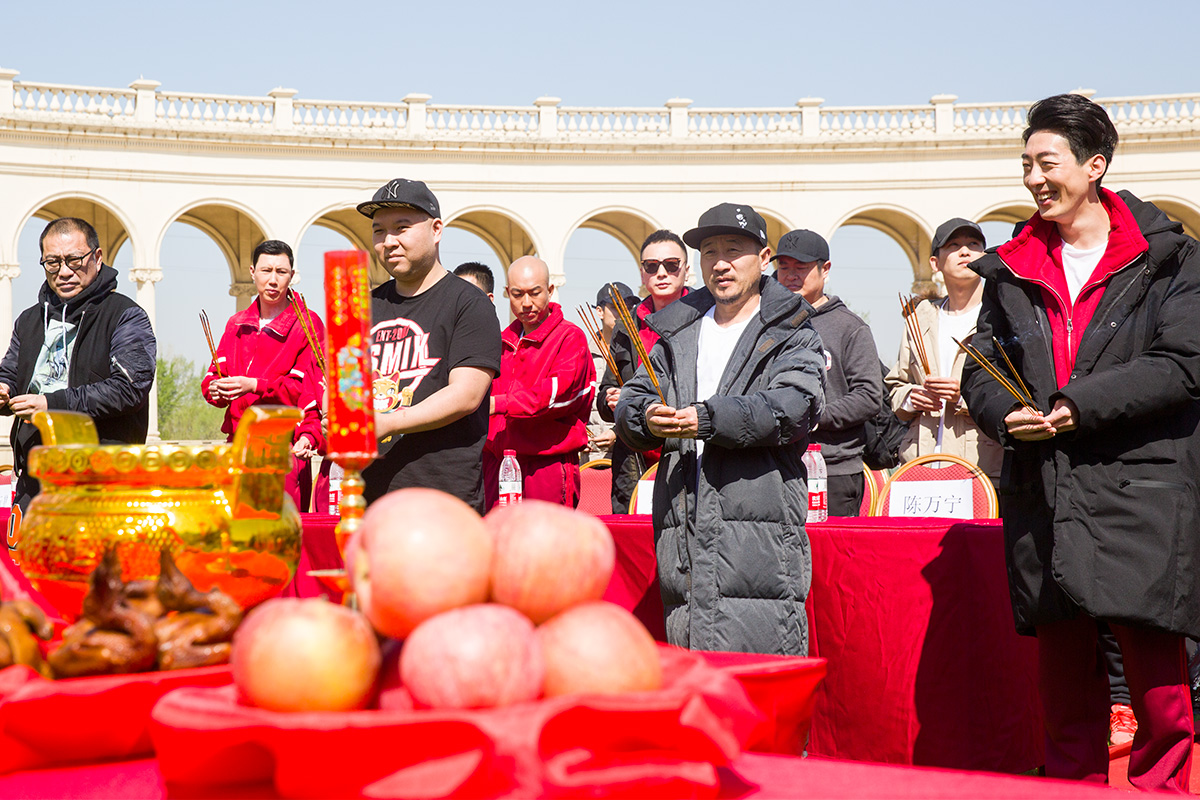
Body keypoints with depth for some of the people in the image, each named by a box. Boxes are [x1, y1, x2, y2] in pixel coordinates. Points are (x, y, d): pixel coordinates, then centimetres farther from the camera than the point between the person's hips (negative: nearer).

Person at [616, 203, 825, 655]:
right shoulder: (677, 334, 21)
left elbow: (792, 407, -12)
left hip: (760, 532, -4)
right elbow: (630, 402, 16)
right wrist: (646, 418, -8)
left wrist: (707, 419, -21)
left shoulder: (791, 336, 6)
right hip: (682, 528, 5)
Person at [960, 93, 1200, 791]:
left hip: (1141, 496, -4)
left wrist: (1079, 406, -14)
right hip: (1042, 496, 4)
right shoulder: (1013, 269, 15)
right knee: (1064, 681, 10)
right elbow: (981, 370, 16)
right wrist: (1005, 414, -6)